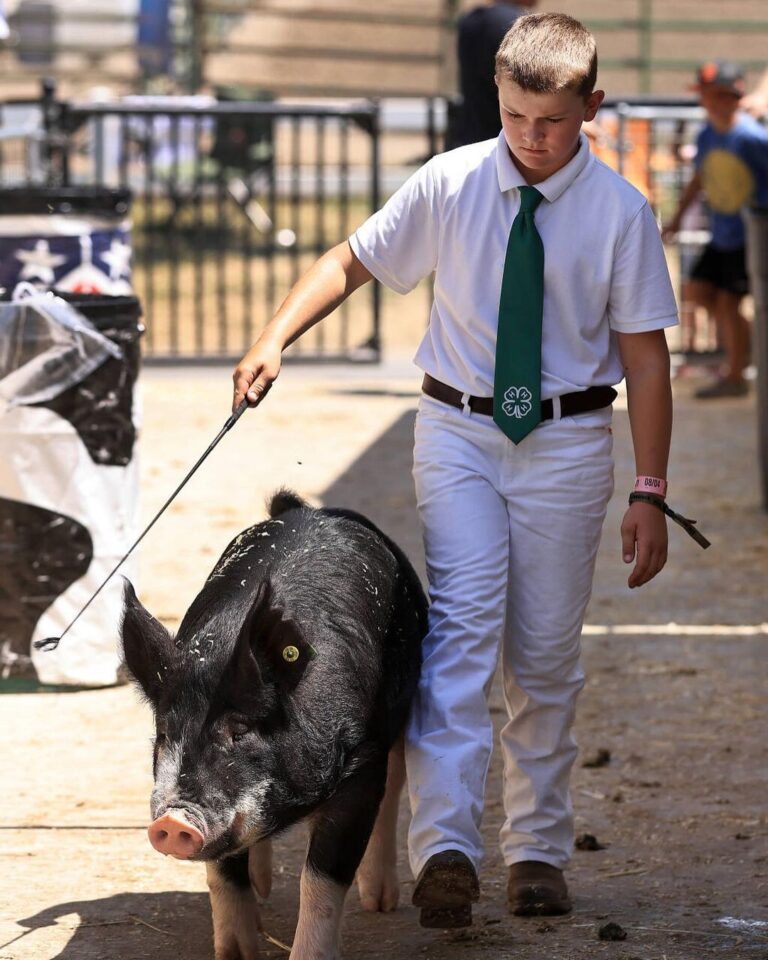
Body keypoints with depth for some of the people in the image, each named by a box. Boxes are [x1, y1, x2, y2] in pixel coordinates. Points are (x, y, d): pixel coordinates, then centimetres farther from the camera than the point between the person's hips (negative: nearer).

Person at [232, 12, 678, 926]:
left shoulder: (620, 213, -6)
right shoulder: (449, 186, -4)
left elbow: (645, 355, -3)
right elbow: (348, 261, 5)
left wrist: (649, 493, -4)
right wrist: (275, 337, -12)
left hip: (566, 440, 0)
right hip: (459, 430, 0)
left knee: (545, 654, 6)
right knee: (462, 624, -17)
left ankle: (537, 849, 20)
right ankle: (444, 846, -25)